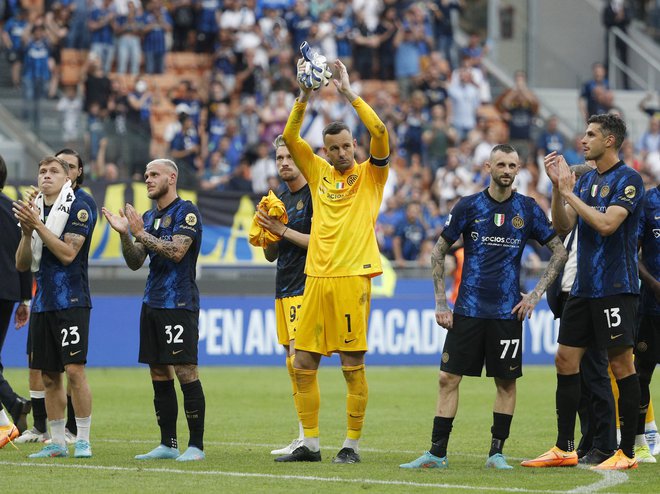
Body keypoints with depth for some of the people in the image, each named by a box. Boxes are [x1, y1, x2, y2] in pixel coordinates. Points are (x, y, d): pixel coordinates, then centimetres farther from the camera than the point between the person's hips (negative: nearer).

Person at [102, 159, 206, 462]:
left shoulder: (186, 212, -7)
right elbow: (135, 263, 14)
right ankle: (167, 444, 13)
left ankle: (196, 445, -7)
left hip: (179, 305, -8)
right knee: (159, 375, 8)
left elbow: (176, 251, -19)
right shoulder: (149, 217, 16)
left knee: (186, 373, -9)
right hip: (152, 305, 8)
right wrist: (124, 233, -2)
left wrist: (141, 233, -16)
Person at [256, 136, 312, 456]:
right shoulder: (280, 198, 18)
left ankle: (307, 438, -17)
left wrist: (283, 230, -16)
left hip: (305, 288, -9)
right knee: (293, 362, 7)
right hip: (284, 288, 9)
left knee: (298, 360, -15)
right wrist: (266, 232, 0)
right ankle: (304, 439, 9)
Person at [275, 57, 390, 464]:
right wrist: (304, 98, -5)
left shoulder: (371, 174, 5)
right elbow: (290, 138, 7)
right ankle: (310, 443, 11)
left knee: (353, 364, -3)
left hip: (353, 277, -4)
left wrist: (349, 93, -11)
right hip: (316, 278, 4)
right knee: (303, 364, 3)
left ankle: (352, 445, 3)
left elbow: (380, 132, -9)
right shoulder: (319, 172, 15)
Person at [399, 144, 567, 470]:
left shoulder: (528, 209, 2)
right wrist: (440, 302, 1)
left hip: (508, 311, 0)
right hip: (468, 309, 0)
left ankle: (497, 453, 12)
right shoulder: (468, 206, 1)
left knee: (506, 382, 3)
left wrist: (535, 294, -1)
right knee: (448, 378, -3)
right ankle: (437, 453, 2)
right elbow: (439, 252, 8)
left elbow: (559, 252, 8)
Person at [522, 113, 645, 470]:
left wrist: (568, 192, -15)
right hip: (583, 287, 8)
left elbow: (606, 224, -21)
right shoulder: (586, 180, 15)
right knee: (565, 360, 7)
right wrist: (558, 186, -3)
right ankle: (564, 449, 12)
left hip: (615, 289, -8)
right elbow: (563, 227, 10)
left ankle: (626, 454, 0)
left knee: (621, 364, -4)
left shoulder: (628, 179, -10)